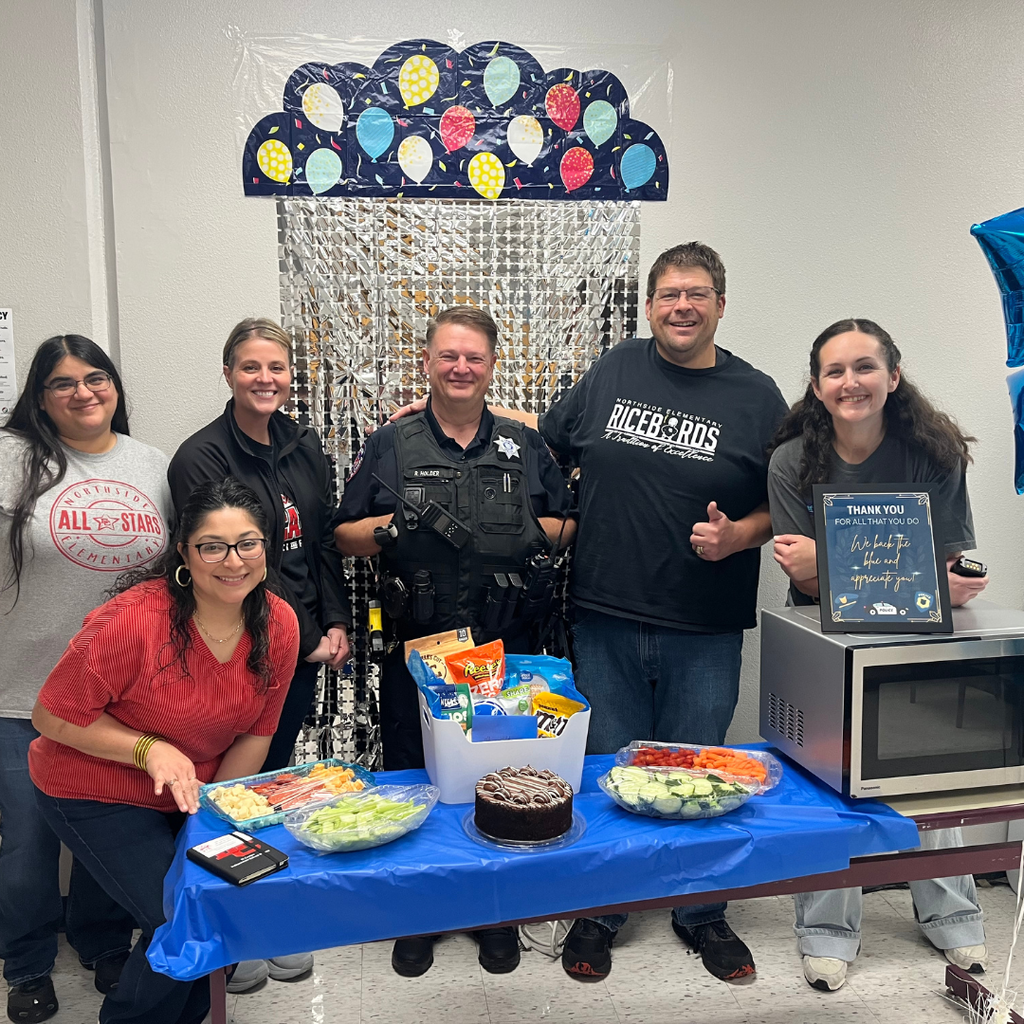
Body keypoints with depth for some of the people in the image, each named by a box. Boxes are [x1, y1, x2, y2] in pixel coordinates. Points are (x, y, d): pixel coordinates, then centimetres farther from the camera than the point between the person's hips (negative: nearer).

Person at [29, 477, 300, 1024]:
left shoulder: (278, 624, -13)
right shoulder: (133, 620, -29)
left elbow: (255, 734, -2)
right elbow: (53, 716, -18)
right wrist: (150, 750, -27)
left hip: (193, 797, 5)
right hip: (95, 795, -5)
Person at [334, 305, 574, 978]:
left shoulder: (526, 446, 9)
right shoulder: (389, 446, 5)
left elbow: (570, 526, 12)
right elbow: (345, 537, 6)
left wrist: (538, 531, -9)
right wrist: (390, 526, -13)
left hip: (507, 645, 1)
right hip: (416, 644, 0)